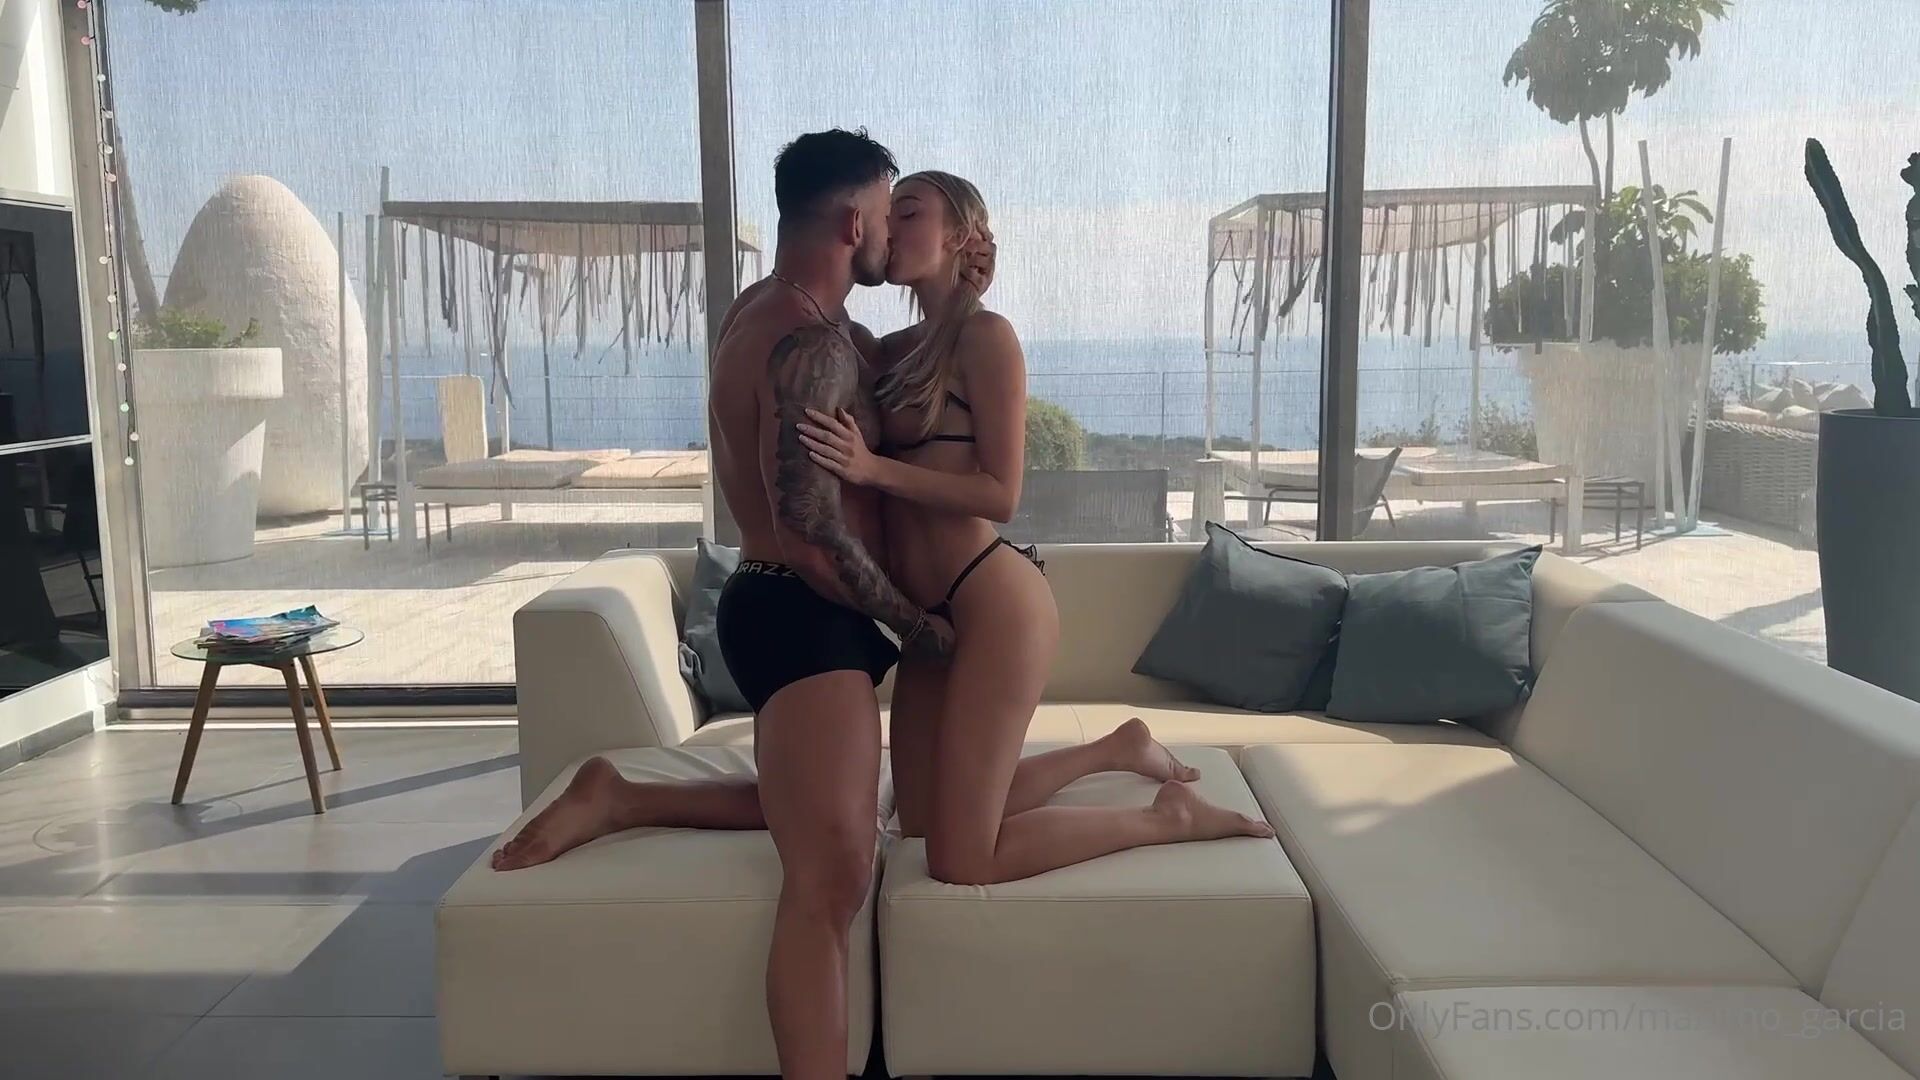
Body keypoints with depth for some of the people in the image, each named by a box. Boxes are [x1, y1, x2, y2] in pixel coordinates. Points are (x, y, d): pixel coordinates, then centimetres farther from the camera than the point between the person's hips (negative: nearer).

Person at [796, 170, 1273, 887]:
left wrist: (873, 469, -23)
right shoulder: (893, 351, 13)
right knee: (922, 822, 19)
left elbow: (999, 495, -15)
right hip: (931, 611, 9)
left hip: (994, 601, -8)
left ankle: (1170, 818, 11)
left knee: (959, 861, -6)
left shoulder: (985, 336, -9)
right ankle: (1117, 747, 33)